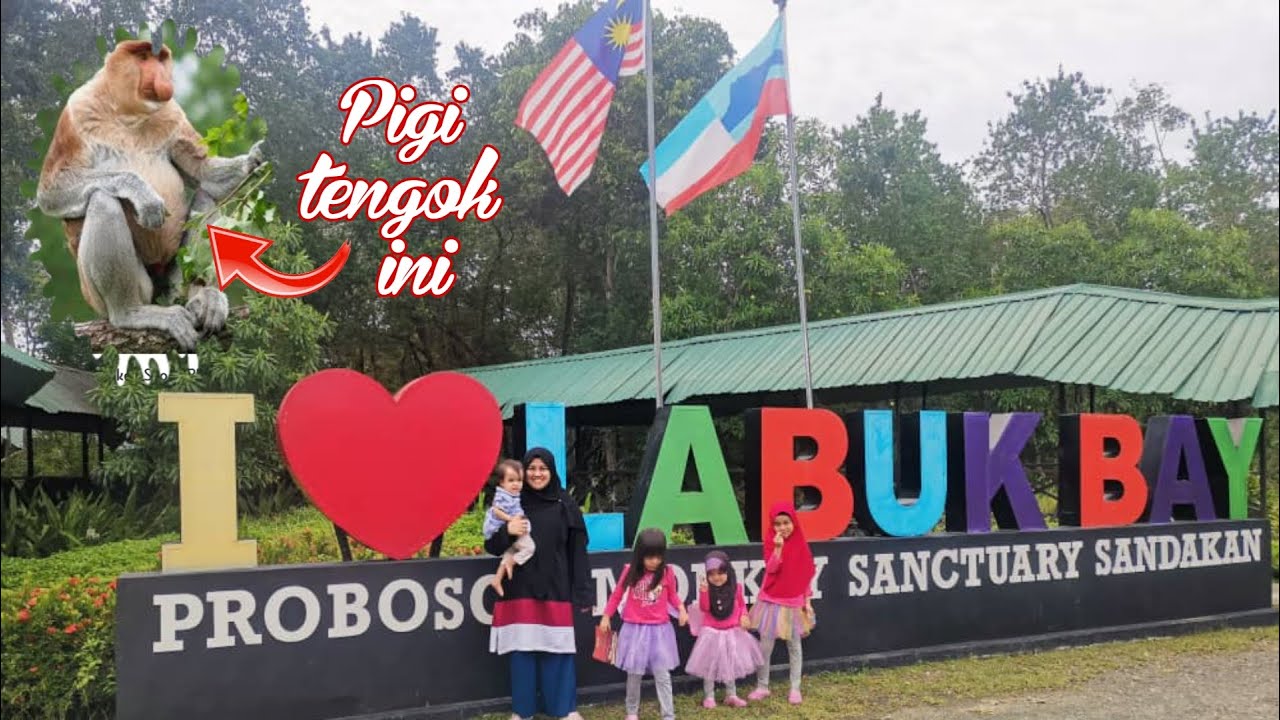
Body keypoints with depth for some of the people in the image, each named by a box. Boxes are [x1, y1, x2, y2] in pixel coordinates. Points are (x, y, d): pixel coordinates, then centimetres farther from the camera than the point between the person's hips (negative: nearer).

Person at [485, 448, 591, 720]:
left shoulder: (565, 505, 1)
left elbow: (578, 551, 0)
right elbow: (491, 546, 4)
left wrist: (582, 593, -5)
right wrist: (507, 531, -18)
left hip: (555, 590, -1)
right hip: (521, 590, 1)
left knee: (558, 649, 4)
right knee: (522, 649, 5)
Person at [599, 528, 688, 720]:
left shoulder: (667, 573, -6)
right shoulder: (630, 571, -6)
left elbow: (672, 596, 7)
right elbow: (617, 594, 7)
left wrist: (681, 608, -12)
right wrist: (606, 616, 6)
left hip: (659, 630, 0)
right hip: (635, 629, 1)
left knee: (662, 675, 0)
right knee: (634, 674, 10)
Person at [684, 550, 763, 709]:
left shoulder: (735, 588, -7)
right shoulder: (707, 588, -12)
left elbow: (741, 605, 7)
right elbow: (704, 608, -20)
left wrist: (743, 617, -11)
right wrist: (703, 592, -33)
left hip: (732, 631, 2)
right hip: (712, 632, -2)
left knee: (731, 664, 14)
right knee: (709, 665, 5)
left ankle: (731, 695, 28)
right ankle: (709, 696, 18)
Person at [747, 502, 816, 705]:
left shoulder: (801, 545, -2)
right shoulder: (771, 543, -5)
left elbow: (806, 575, 3)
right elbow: (771, 569, -19)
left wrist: (807, 601, 1)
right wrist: (778, 548, -30)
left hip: (794, 602, 1)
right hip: (772, 601, -1)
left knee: (794, 645, 9)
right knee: (765, 644, 2)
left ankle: (795, 688, 18)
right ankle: (762, 686, 15)